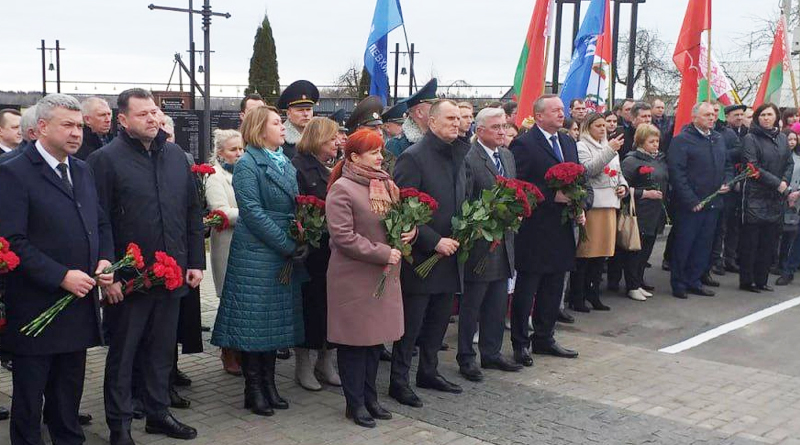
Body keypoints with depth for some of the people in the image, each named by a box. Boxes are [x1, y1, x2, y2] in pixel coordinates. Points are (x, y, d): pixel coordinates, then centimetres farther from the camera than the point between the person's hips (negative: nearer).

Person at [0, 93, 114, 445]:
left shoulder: (82, 170, 11)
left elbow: (101, 223, 19)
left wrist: (104, 259, 0)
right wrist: (61, 277, -21)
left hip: (79, 307, 7)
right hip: (36, 308, -6)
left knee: (69, 391, 18)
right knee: (29, 395, 8)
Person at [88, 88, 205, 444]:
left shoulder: (175, 155, 8)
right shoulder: (105, 159, -9)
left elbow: (192, 211, 13)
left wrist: (196, 262, 9)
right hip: (127, 278, -5)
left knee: (162, 349, 16)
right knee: (122, 353, 8)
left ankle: (158, 413, 31)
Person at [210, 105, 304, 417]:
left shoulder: (286, 164, 13)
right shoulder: (247, 165, -10)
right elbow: (253, 212, -17)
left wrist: (300, 243, -1)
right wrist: (288, 247, -19)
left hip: (283, 255, 8)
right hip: (255, 253, -8)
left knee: (275, 320, 12)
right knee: (254, 321, 0)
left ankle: (269, 385, 21)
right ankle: (253, 391, 9)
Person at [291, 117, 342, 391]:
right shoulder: (298, 168, -8)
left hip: (334, 249, 6)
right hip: (310, 250, -6)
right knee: (309, 304, 3)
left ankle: (325, 362, 23)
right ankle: (303, 366, 16)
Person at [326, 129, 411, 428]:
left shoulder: (385, 184, 7)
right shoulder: (341, 189, -13)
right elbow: (343, 237, -19)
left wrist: (411, 229, -3)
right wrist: (382, 253, -18)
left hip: (384, 275, 7)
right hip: (353, 277, -7)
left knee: (377, 337, 14)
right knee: (355, 340, 3)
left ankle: (369, 397, 27)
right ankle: (355, 403, 16)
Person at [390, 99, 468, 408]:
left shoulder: (458, 157, 12)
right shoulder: (413, 157, -13)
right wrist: (435, 241, -18)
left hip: (448, 255, 8)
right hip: (421, 256, -8)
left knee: (439, 320, 16)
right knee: (411, 323, 1)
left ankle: (428, 371, 30)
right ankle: (399, 380, 12)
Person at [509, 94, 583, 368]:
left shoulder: (568, 143, 14)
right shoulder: (524, 145, -12)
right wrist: (553, 195, -20)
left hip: (561, 229, 8)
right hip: (534, 230, -8)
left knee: (553, 289, 15)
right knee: (526, 290, 3)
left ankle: (544, 338, 28)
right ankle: (520, 343, 13)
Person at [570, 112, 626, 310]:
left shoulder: (610, 147, 22)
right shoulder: (581, 146, -2)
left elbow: (618, 173, 28)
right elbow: (589, 169, -18)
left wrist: (623, 186, 8)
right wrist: (609, 151, -22)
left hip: (609, 204, 7)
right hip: (591, 204, -7)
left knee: (602, 250, 10)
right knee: (584, 252, -6)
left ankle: (593, 294, 19)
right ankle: (576, 298, 1)